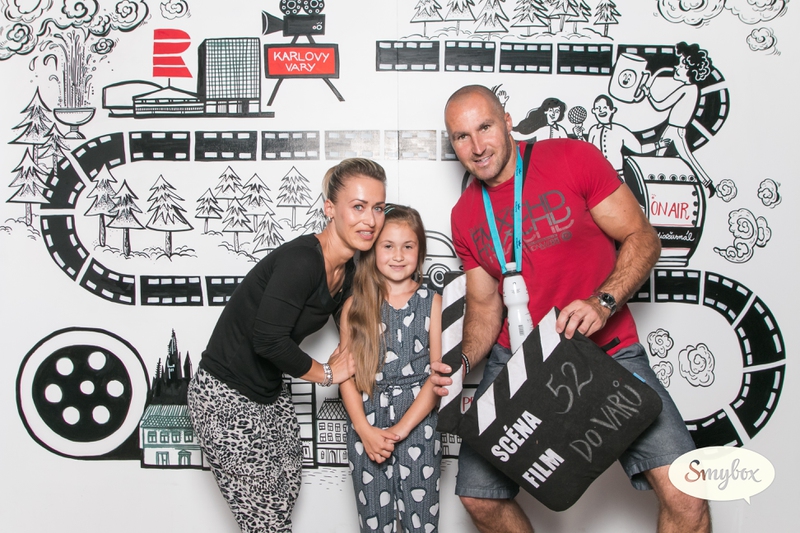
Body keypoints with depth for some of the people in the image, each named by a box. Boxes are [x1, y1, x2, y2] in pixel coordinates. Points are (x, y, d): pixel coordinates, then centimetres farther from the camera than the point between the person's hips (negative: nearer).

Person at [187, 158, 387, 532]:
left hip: (270, 394, 8)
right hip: (225, 397, -8)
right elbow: (268, 339, -29)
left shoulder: (348, 273, 3)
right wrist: (327, 374, -13)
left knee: (286, 495, 14)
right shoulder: (302, 259, -25)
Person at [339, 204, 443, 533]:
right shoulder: (356, 306, 3)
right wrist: (365, 430, -9)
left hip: (418, 423, -1)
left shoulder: (432, 303, 0)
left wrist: (401, 428, -11)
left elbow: (439, 374, -4)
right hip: (366, 426, 1)